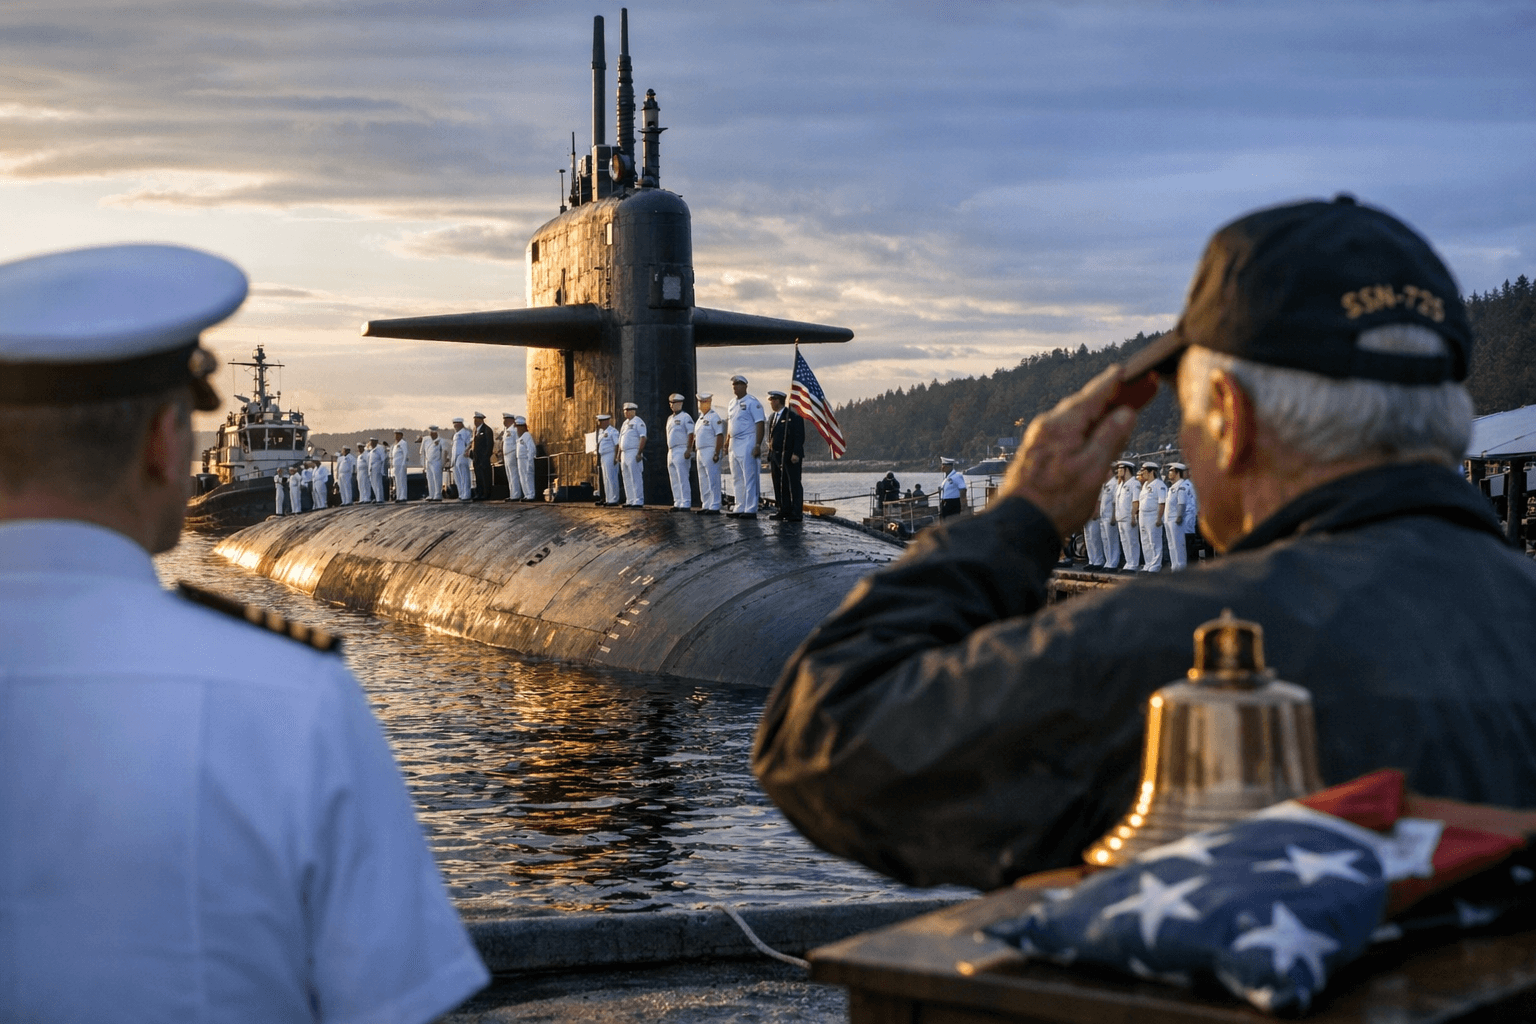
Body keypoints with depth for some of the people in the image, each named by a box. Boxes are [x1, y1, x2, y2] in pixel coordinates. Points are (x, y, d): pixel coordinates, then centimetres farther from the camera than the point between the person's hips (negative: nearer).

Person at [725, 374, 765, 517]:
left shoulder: (752, 403, -8)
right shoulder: (732, 403, 16)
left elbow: (760, 424, -13)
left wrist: (758, 445, -20)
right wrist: (726, 443, 17)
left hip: (747, 444, -9)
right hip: (734, 445, 9)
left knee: (749, 478, -8)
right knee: (736, 479, 11)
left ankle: (750, 509, -8)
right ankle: (739, 508, 16)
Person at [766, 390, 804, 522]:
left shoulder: (794, 416, -7)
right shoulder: (772, 418, 17)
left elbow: (799, 436, -12)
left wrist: (796, 454, -21)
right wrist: (770, 455, 14)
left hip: (790, 457, -8)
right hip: (776, 457, 8)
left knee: (794, 484, -5)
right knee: (779, 485, 9)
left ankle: (797, 513, -6)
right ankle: (784, 510, 17)